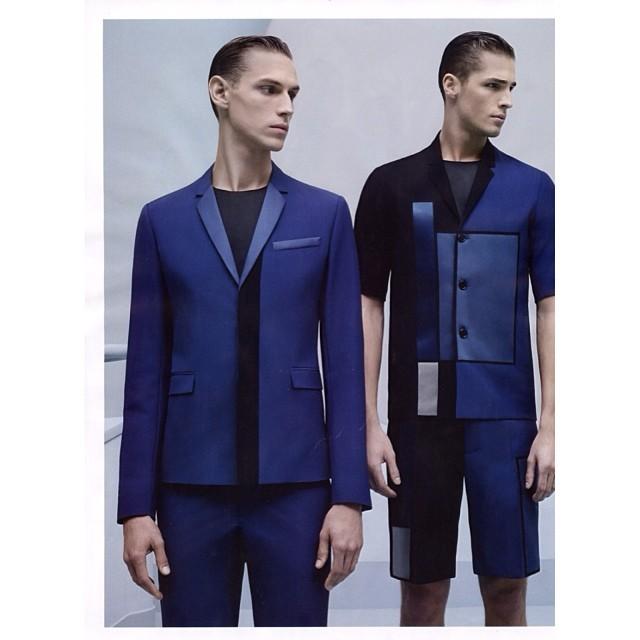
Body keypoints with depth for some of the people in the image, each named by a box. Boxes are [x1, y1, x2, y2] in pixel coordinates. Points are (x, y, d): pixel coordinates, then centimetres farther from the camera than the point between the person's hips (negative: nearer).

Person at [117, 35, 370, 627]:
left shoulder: (325, 214, 5)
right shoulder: (164, 219, 6)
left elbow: (343, 363, 2)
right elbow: (147, 370, 5)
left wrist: (349, 495, -4)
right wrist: (136, 505, 1)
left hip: (295, 486, 0)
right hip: (191, 486, 1)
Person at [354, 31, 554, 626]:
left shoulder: (532, 188, 5)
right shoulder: (391, 185, 4)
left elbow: (548, 306, 5)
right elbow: (368, 306, 4)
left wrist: (549, 424, -2)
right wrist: (369, 424, -2)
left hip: (504, 415, 1)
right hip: (419, 415, 0)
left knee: (506, 587, 5)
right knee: (422, 589, 7)